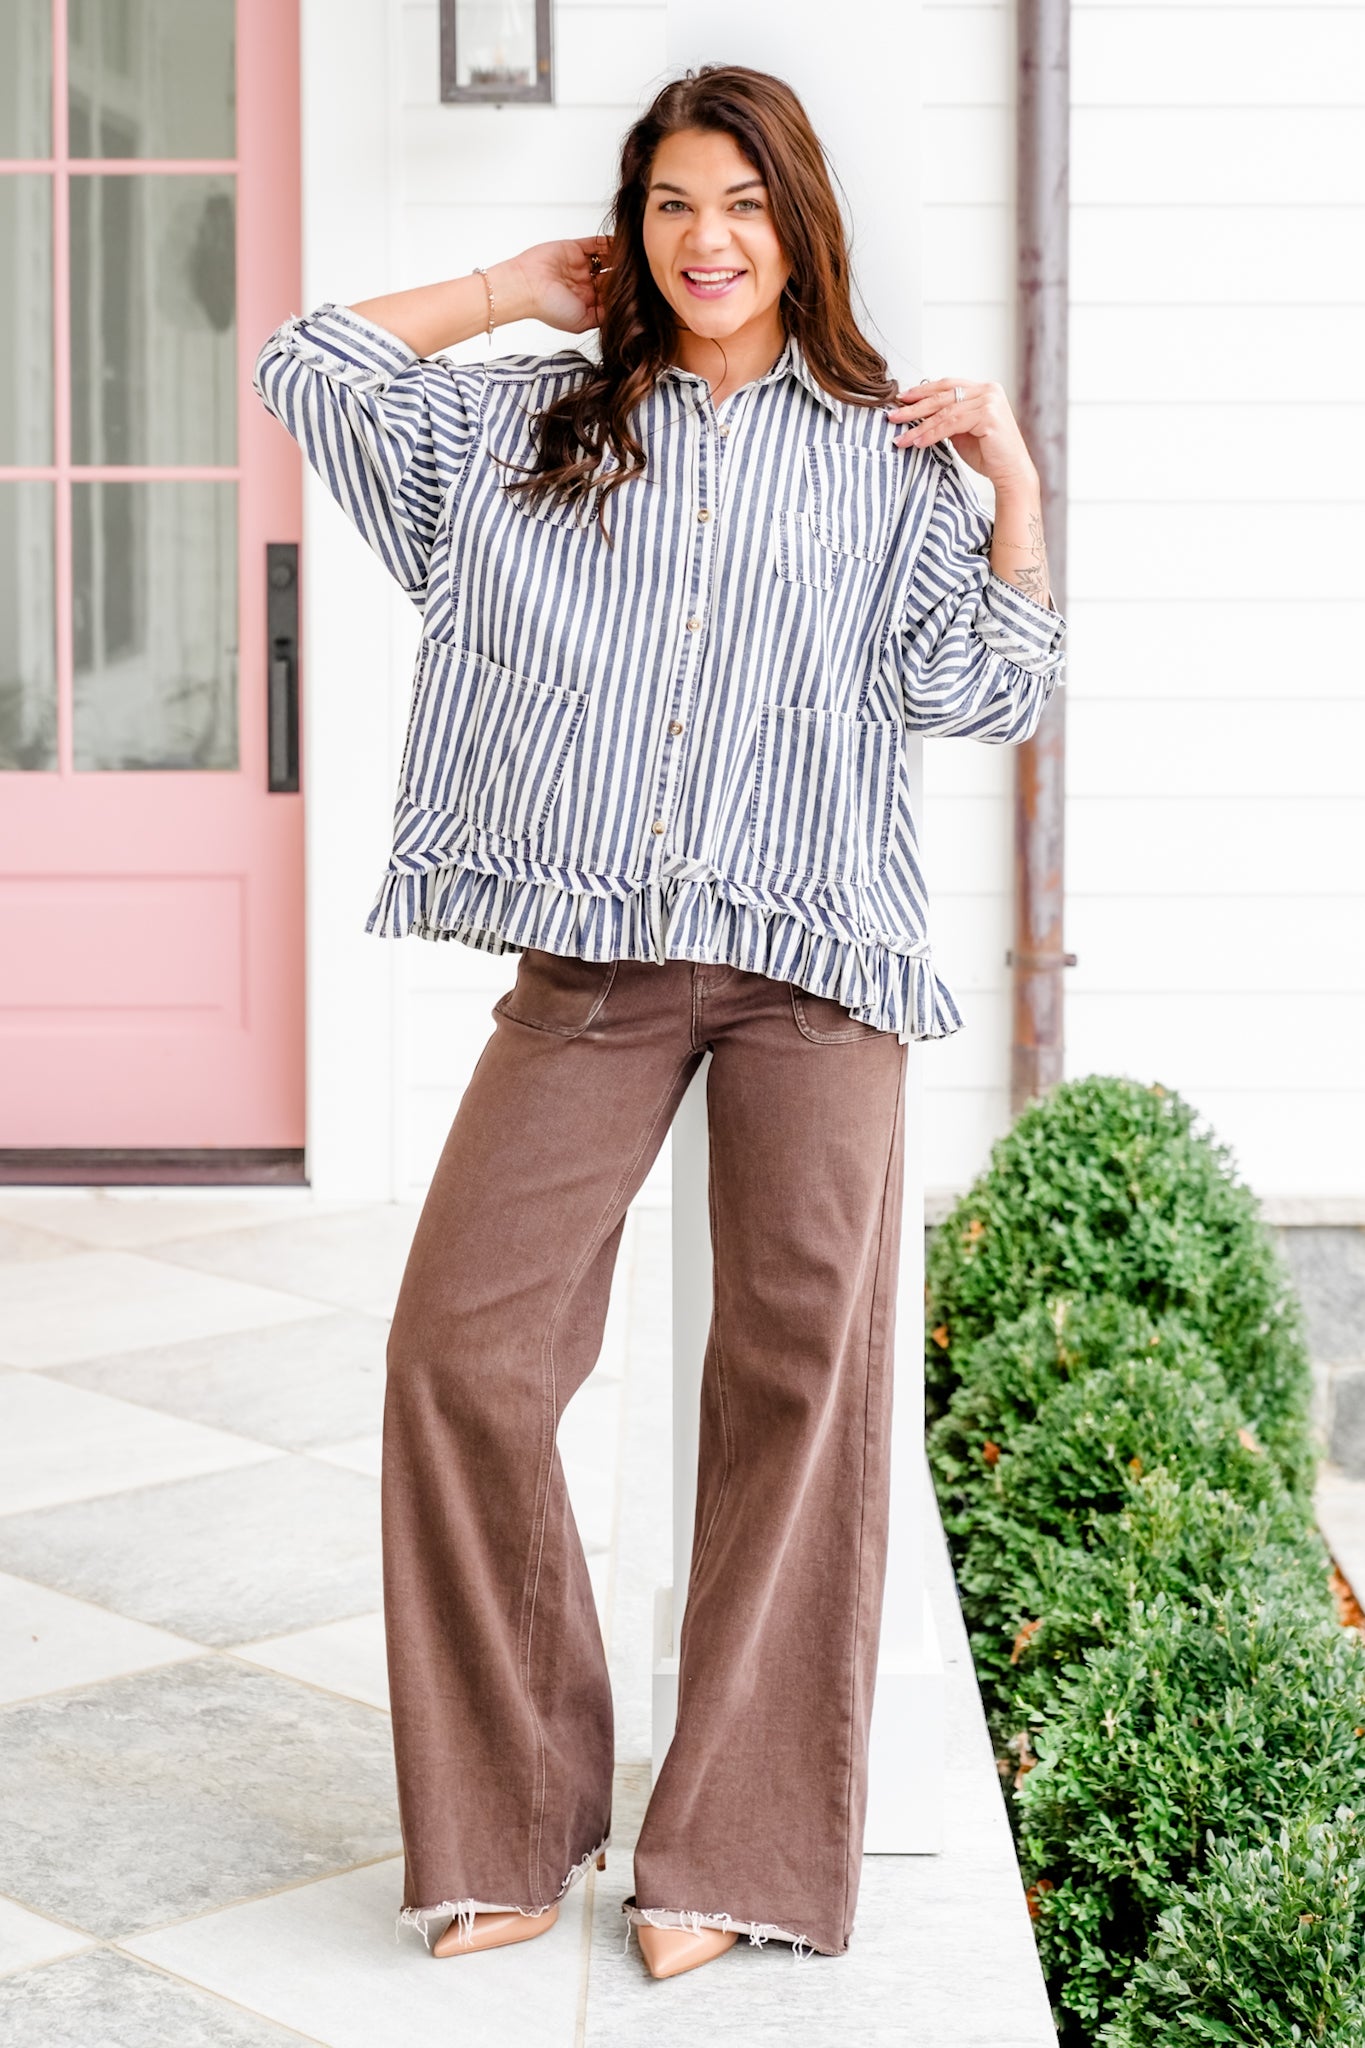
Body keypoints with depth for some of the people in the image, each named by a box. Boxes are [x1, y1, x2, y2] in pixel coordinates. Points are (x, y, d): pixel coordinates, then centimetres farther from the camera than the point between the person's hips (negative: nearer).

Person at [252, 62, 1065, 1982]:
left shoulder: (884, 461, 12)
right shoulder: (533, 423, 15)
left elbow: (987, 691, 6)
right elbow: (307, 364, 15)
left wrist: (1012, 476, -1)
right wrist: (517, 288, 16)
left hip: (813, 958, -1)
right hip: (590, 962, 1)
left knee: (802, 1368, -3)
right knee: (460, 1347, -7)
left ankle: (734, 1843, 8)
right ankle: (516, 1821, 8)